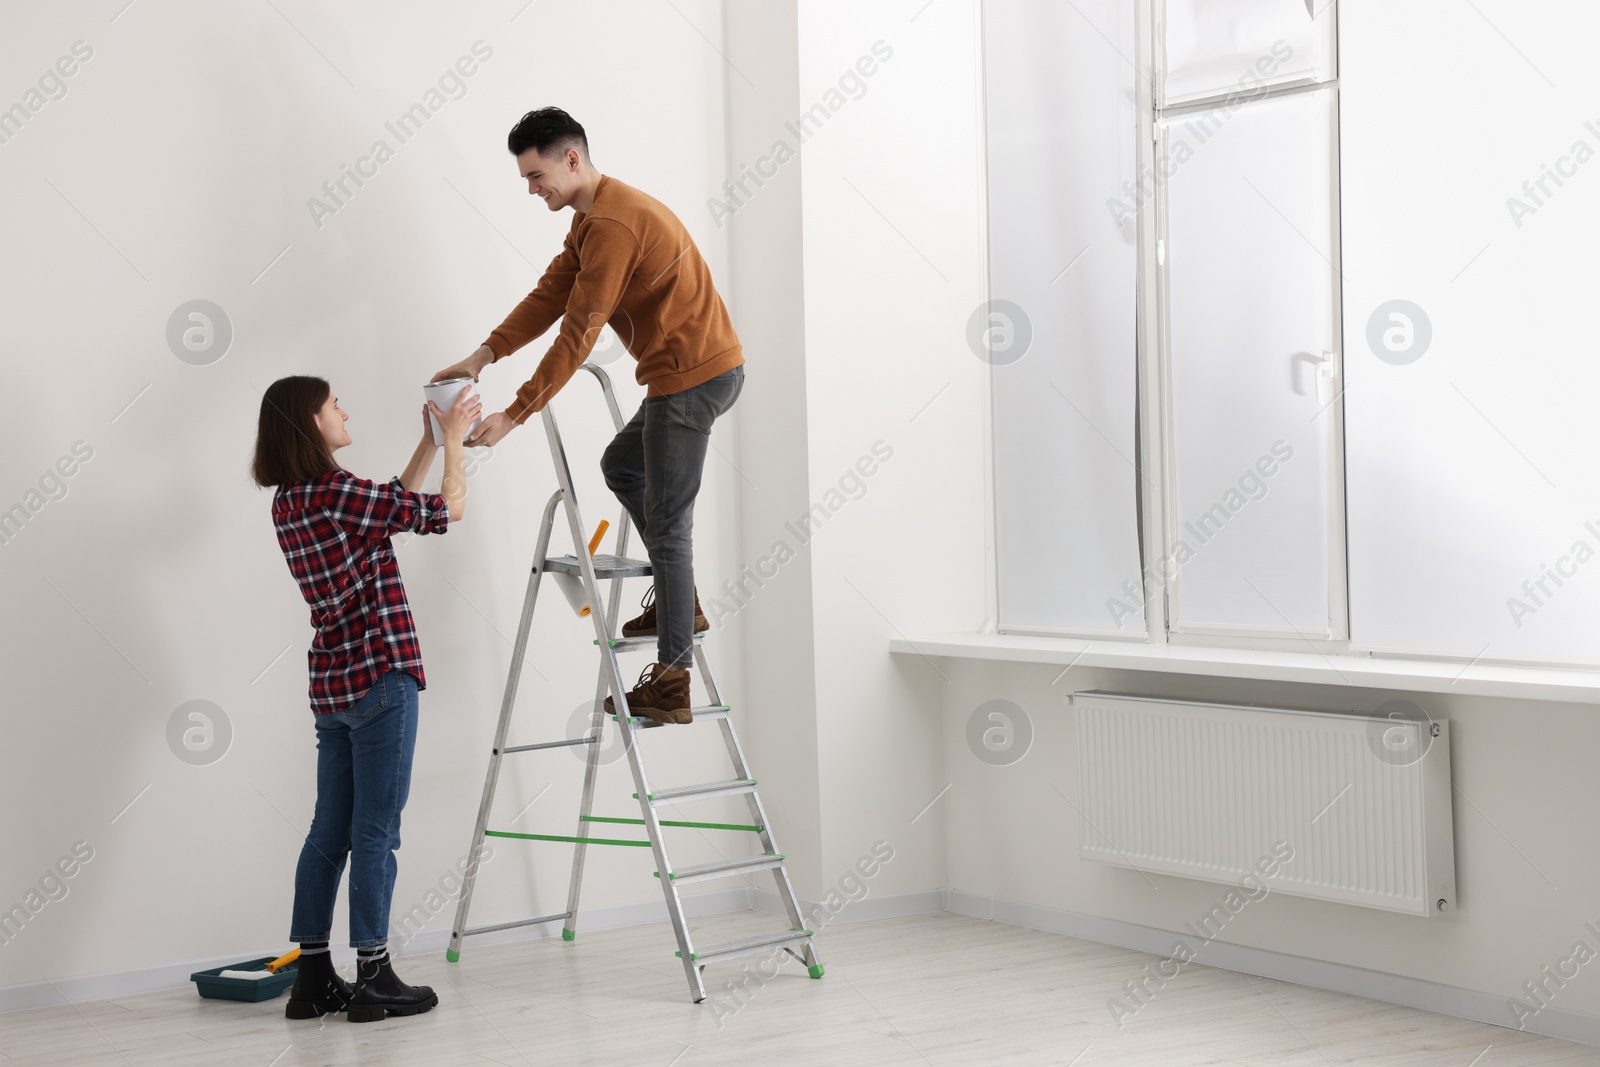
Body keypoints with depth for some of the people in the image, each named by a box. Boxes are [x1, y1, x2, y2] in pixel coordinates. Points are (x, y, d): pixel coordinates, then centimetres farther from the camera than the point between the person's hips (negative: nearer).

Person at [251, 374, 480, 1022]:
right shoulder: (338, 493, -16)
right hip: (380, 677, -8)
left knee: (330, 832, 11)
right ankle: (374, 981, 3)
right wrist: (454, 439, 5)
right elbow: (447, 510, -8)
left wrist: (432, 441, 24)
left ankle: (314, 980, 15)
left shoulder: (291, 502, 11)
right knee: (375, 831, -2)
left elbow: (396, 504, 23)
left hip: (332, 685, 8)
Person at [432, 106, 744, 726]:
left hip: (692, 375, -11)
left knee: (667, 525, -7)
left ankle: (671, 684, -4)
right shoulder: (591, 219, 15)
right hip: (703, 369, 11)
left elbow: (578, 335, -21)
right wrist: (484, 356, -2)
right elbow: (548, 296, 11)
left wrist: (513, 416, -18)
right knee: (621, 466, 25)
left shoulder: (612, 224, -20)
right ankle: (680, 602, 25)